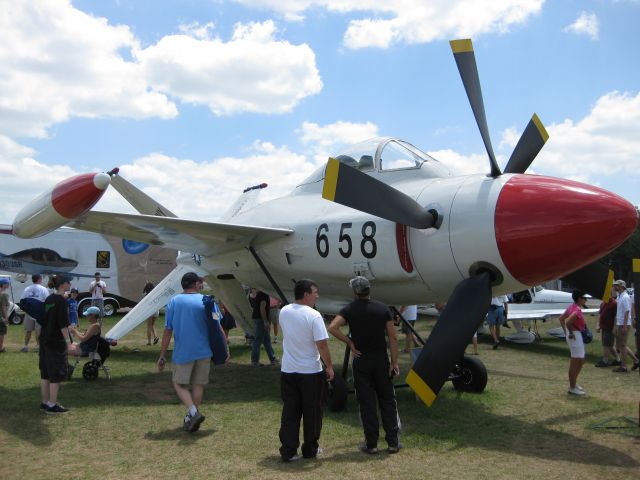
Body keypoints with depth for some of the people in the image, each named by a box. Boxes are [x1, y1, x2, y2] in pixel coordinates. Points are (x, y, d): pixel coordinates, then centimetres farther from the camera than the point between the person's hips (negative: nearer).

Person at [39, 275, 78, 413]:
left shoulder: (49, 299, 10)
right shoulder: (61, 300, -15)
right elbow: (63, 324, -19)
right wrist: (69, 343, -17)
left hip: (44, 340, 9)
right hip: (56, 342, -9)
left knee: (45, 372, 14)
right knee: (57, 373, -1)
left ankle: (45, 402, 22)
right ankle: (52, 406, 3)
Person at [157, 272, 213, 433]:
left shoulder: (174, 302, 0)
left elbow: (167, 331, -1)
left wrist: (162, 356, 5)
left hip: (182, 353, -1)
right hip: (204, 352, 1)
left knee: (179, 384, 10)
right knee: (198, 385, 13)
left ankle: (194, 412, -11)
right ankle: (190, 419, 18)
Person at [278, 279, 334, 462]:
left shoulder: (284, 312, 1)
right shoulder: (313, 315, -18)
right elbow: (322, 345, -18)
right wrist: (329, 367, -8)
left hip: (287, 371, 5)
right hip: (311, 372, -5)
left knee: (290, 412, 10)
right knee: (312, 412, 11)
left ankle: (288, 451, 12)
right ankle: (310, 449, 21)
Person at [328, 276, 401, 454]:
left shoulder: (350, 310, -6)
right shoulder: (383, 309, -2)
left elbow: (332, 328, -21)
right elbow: (393, 337, -4)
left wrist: (349, 342, -9)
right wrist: (394, 362, 0)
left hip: (361, 361, -1)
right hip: (381, 360, 1)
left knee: (366, 403, 5)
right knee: (388, 401, 11)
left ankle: (371, 444, 10)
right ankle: (393, 442, 13)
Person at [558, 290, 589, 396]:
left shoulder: (572, 307, 8)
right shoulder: (577, 310, -21)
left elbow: (561, 318, 16)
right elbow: (568, 322, -34)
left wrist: (566, 332, 14)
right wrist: (571, 333, -19)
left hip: (578, 336, 10)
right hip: (575, 336, -10)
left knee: (581, 361, 20)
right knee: (575, 363, 0)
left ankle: (573, 384, 30)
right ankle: (572, 388, 9)